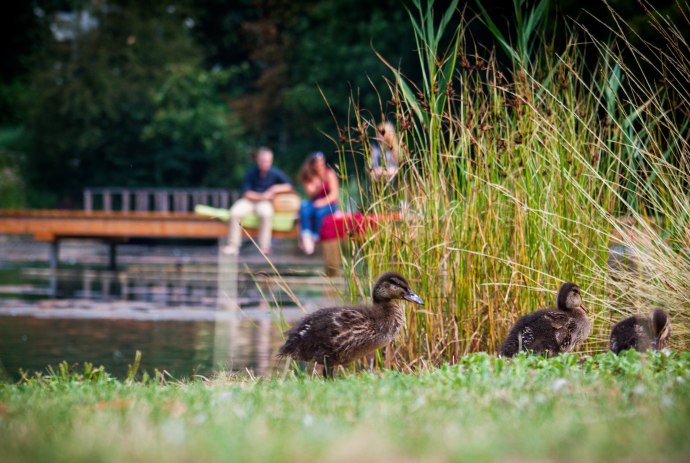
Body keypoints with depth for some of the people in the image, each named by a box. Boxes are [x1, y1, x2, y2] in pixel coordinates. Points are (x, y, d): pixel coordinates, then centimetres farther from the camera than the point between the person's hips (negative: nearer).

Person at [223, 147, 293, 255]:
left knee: (266, 213, -37)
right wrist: (261, 196, -19)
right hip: (249, 200, 1)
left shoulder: (275, 173, -3)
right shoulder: (251, 173, -4)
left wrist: (276, 189, -19)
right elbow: (246, 193, -6)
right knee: (235, 212, -27)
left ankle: (264, 246, -27)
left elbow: (289, 186, -3)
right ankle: (233, 245, -19)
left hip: (265, 202, -1)